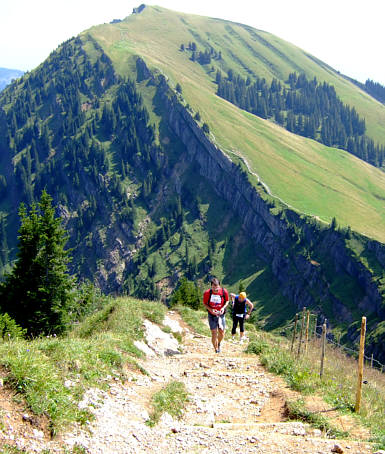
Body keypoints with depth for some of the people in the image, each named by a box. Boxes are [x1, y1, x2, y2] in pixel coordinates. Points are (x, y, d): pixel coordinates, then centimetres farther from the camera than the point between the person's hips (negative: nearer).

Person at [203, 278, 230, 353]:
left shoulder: (224, 292, -13)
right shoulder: (207, 293, -16)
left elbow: (227, 301, 4)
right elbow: (205, 303, -3)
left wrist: (223, 308, -14)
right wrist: (210, 309, -19)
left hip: (221, 314, 1)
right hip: (212, 315, -1)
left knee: (222, 331, 0)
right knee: (214, 332, -4)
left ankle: (219, 343, 32)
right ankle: (216, 350, 10)